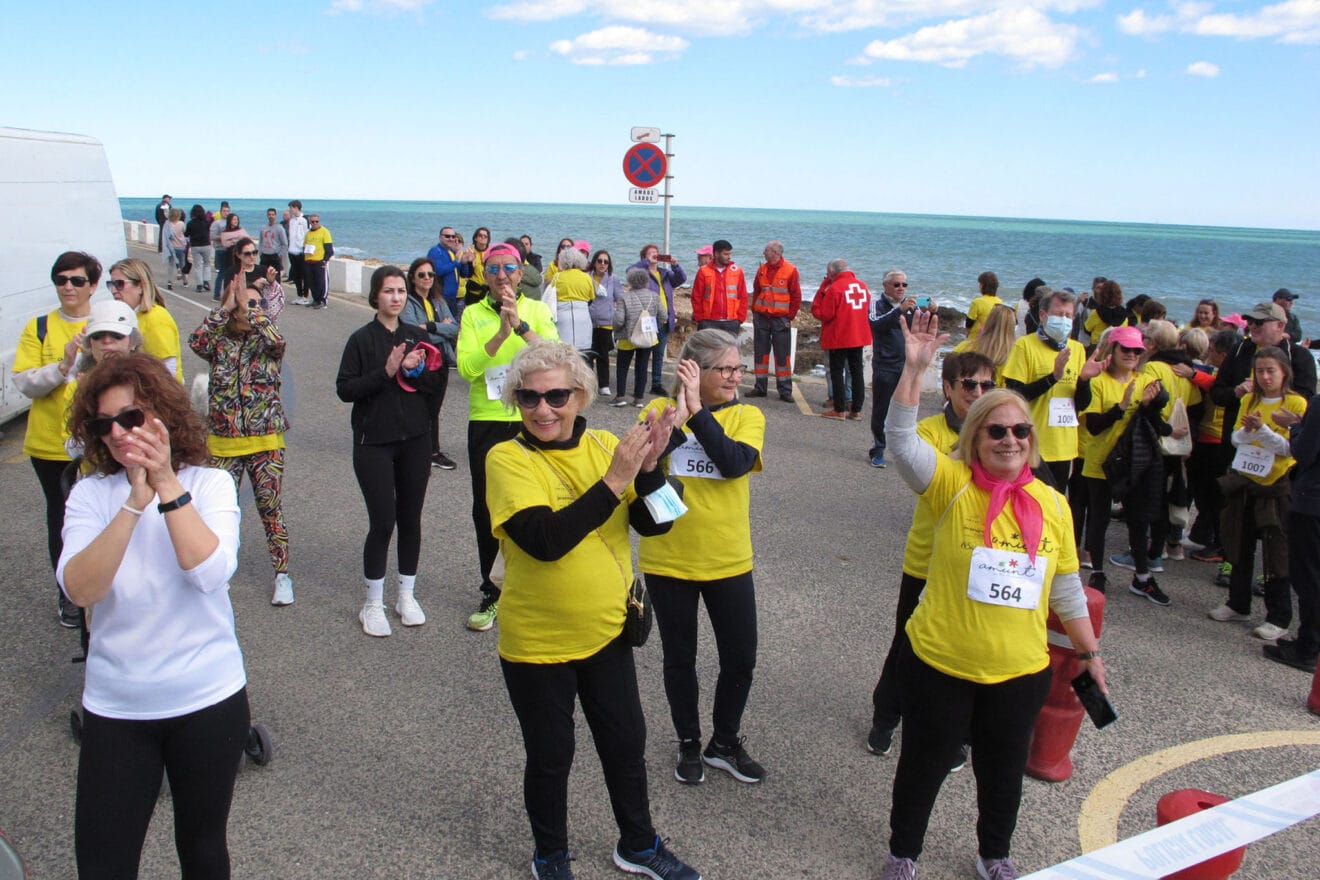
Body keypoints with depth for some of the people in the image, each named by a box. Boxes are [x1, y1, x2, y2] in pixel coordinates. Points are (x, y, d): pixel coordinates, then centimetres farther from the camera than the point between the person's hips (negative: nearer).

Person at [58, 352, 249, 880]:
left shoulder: (210, 484, -7)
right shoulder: (91, 495, -5)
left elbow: (210, 573, -23)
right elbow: (79, 590, -20)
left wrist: (168, 485, -27)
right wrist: (135, 501, -28)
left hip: (208, 699, -1)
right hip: (115, 708, 1)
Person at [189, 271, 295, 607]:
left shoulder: (267, 342, -1)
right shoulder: (219, 342, 3)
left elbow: (278, 340, -24)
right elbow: (196, 341, -19)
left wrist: (249, 306, -17)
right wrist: (226, 306, -15)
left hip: (266, 442, -1)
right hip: (224, 443, 2)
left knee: (272, 510, 4)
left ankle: (282, 574, 15)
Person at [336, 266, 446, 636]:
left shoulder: (417, 335, 8)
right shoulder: (362, 339, -5)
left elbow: (434, 382, 8)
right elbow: (344, 389, -10)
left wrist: (416, 370, -12)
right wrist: (386, 372, -20)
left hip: (415, 440, 4)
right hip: (374, 442, -4)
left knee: (410, 519, 8)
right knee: (382, 522, -6)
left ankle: (407, 595, 23)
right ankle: (373, 604, 10)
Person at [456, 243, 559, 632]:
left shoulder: (537, 310, 3)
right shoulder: (473, 314, 3)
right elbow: (467, 367, -12)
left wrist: (521, 325, -24)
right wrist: (502, 333, -22)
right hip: (487, 422, 1)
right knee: (486, 511, 7)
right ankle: (492, 593, 22)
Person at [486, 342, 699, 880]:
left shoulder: (604, 446, -4)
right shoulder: (508, 459, -16)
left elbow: (654, 524, -9)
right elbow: (544, 540, -29)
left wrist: (648, 467, -27)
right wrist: (614, 481, -31)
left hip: (608, 632, 4)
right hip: (537, 644, -4)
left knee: (626, 743, 19)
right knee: (550, 756, 14)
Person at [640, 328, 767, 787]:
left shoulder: (748, 415, -3)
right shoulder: (661, 410, -5)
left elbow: (735, 463, -23)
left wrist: (696, 411, -25)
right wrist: (676, 417, -27)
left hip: (728, 561, 1)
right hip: (668, 560, -1)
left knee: (741, 659, 9)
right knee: (680, 659, 14)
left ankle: (725, 743, 33)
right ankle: (689, 744, 36)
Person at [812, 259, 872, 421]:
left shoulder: (834, 288, -14)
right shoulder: (862, 286, 5)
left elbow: (824, 315, -13)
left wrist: (820, 294, 0)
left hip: (838, 338, -6)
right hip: (859, 336, 6)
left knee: (837, 372, 3)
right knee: (857, 372, 10)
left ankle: (839, 410, 2)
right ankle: (856, 410, 13)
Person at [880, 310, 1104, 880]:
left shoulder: (1051, 503, -1)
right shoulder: (953, 485, -11)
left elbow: (1066, 586, 9)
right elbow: (900, 439, -26)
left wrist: (1089, 652, 14)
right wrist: (915, 368, -34)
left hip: (1020, 672, 3)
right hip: (938, 665, -3)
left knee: (1004, 769, 21)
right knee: (924, 764, 15)